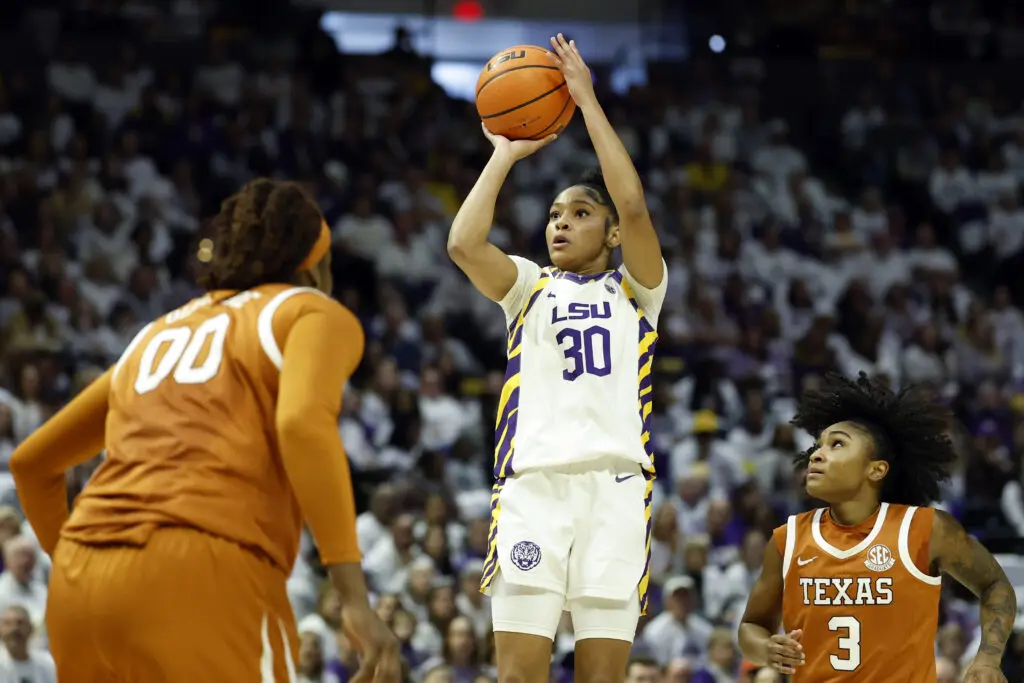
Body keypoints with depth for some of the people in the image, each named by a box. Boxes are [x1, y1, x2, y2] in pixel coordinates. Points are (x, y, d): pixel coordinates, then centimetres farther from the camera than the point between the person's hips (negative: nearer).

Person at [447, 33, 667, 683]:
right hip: (533, 483, 1)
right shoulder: (530, 287, 20)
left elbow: (634, 209, -3)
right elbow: (465, 244, 0)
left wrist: (588, 101, 0)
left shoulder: (635, 289, 16)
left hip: (614, 484, -1)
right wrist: (505, 155, 10)